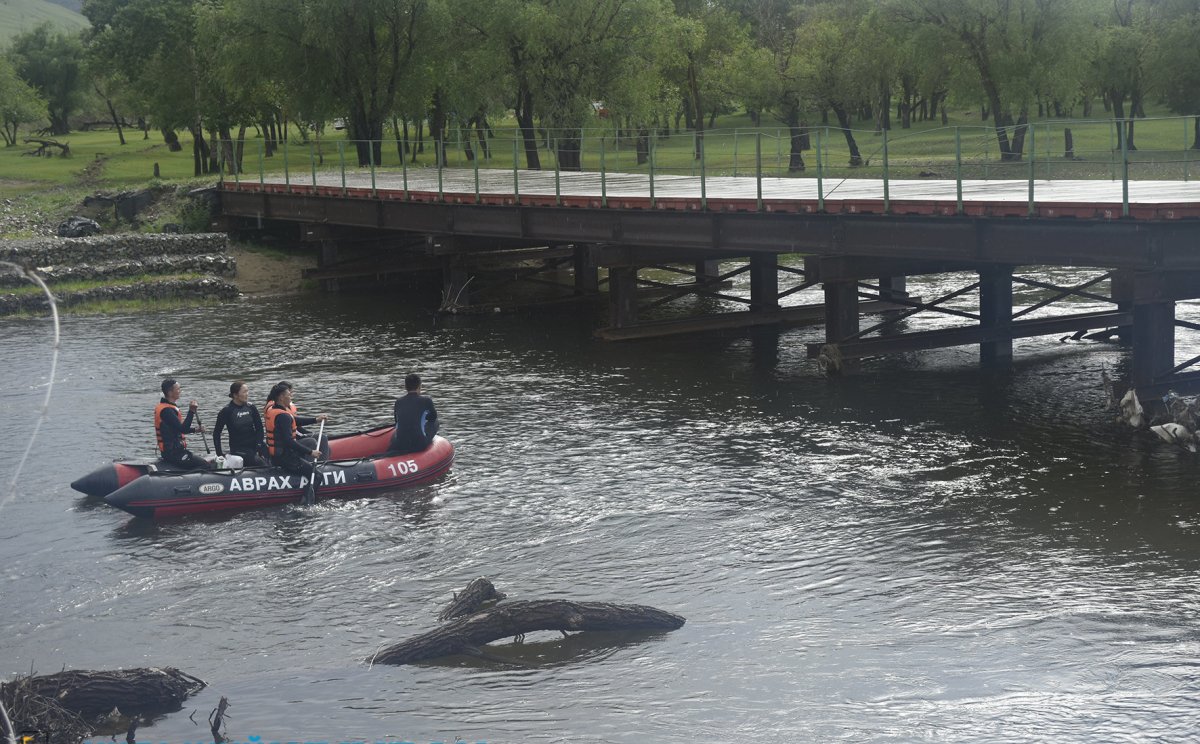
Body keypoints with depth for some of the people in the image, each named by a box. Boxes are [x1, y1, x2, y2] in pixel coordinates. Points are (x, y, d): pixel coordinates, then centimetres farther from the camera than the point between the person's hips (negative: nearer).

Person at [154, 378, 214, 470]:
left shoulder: (162, 407, 14)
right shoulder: (167, 410, -20)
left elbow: (178, 429, 22)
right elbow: (182, 429, -25)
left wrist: (195, 429, 13)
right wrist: (191, 412, -25)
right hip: (173, 453, -10)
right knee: (207, 466, -14)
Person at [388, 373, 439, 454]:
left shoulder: (398, 402, 6)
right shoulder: (426, 400, -4)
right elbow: (433, 416, 15)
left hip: (399, 446, 5)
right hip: (420, 446, -4)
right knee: (434, 422, 22)